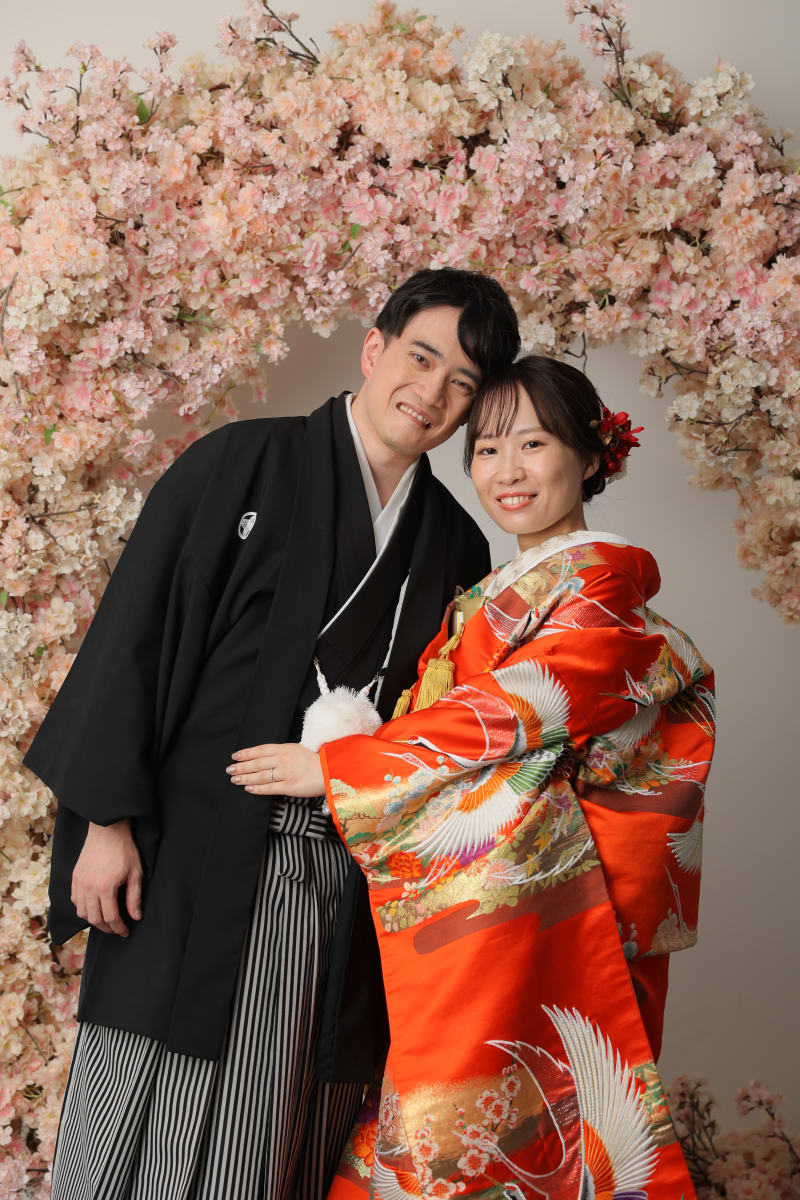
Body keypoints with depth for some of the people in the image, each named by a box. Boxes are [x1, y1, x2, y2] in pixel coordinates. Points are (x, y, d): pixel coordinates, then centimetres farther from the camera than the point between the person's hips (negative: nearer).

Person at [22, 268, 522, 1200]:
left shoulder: (457, 544, 11)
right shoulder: (242, 464, 0)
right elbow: (134, 630, -5)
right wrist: (108, 819, -10)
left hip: (346, 895, 3)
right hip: (195, 859, -3)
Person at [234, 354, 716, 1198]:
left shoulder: (600, 584, -6)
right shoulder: (496, 595, 19)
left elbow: (515, 709, -15)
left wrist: (333, 767, -13)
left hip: (517, 902, -7)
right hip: (458, 903, 7)